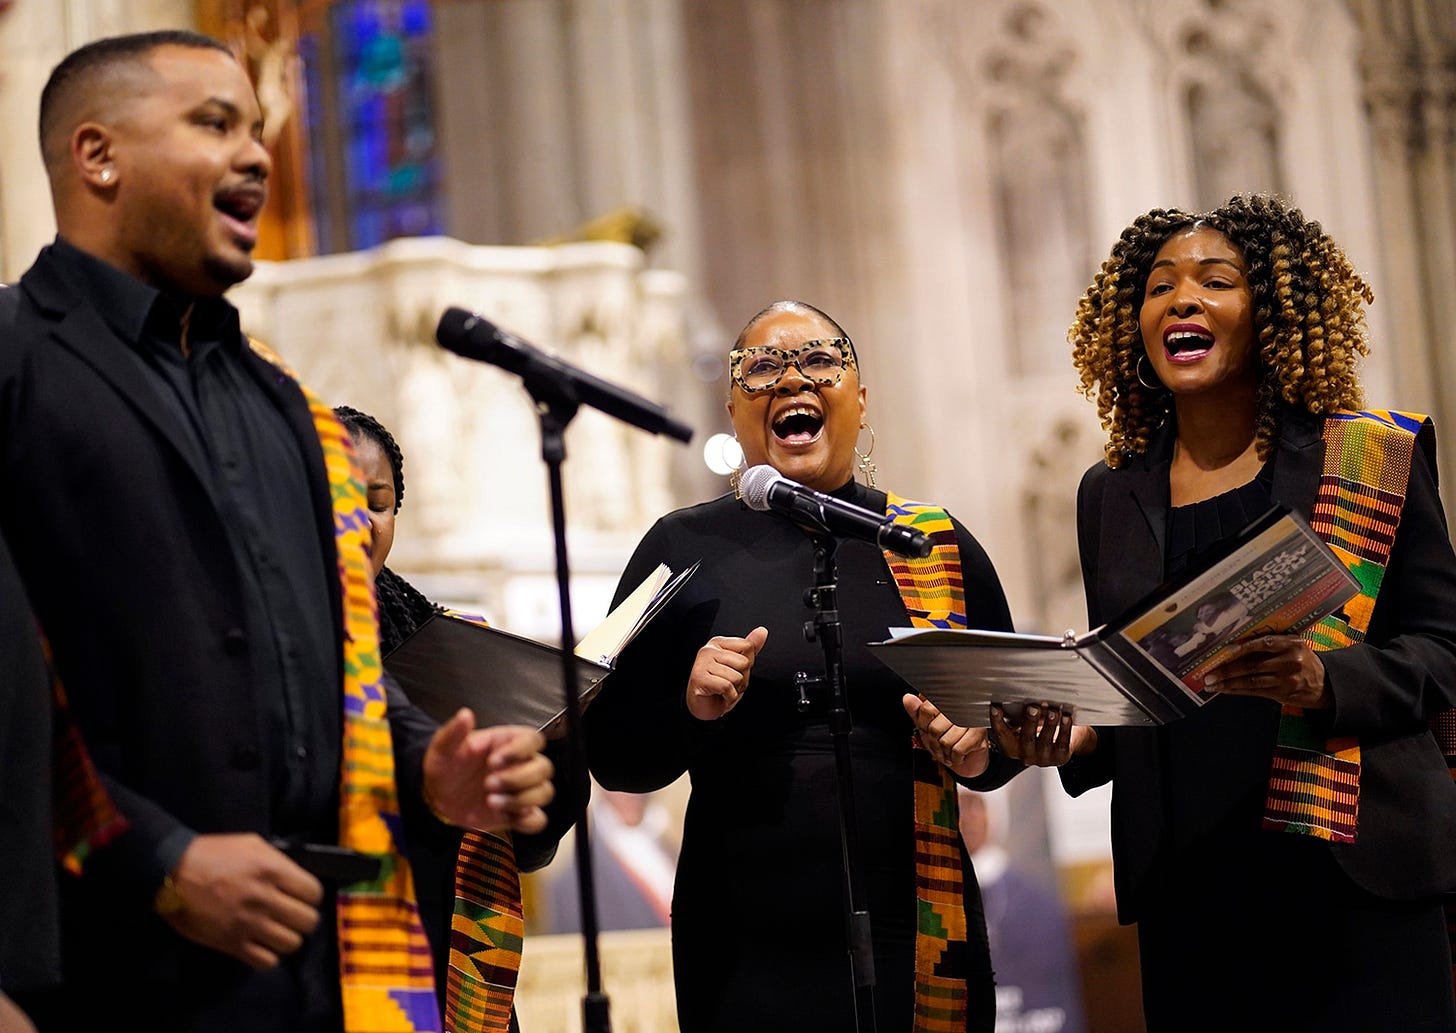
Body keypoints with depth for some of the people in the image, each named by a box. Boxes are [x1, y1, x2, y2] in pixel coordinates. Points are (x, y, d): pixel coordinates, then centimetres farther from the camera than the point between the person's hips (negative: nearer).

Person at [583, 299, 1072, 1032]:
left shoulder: (940, 545, 5)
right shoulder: (681, 549, 2)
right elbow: (614, 758, 3)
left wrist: (980, 749, -9)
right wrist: (689, 707, -15)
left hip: (915, 941, 1)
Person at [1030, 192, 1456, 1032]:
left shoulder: (1374, 459, 3)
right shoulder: (1112, 493, 14)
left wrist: (1328, 680, -18)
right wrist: (1074, 737, -2)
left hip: (1353, 876, -3)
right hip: (1186, 889, 3)